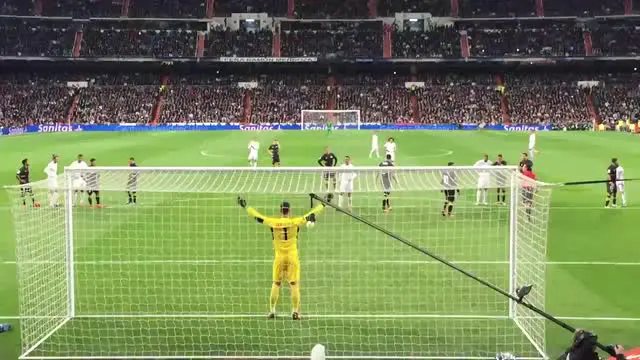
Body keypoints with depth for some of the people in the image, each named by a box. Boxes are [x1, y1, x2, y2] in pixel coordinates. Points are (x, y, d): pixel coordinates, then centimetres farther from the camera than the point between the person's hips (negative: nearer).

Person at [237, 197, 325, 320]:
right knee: (294, 284, 3)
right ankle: (295, 311, 1)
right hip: (293, 257, -1)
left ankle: (272, 310, 13)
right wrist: (323, 203, 12)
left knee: (276, 284, 12)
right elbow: (312, 213, 0)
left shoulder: (273, 222, -6)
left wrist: (245, 206, 15)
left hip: (279, 257, 1)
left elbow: (257, 216, 2)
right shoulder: (295, 222, -8)